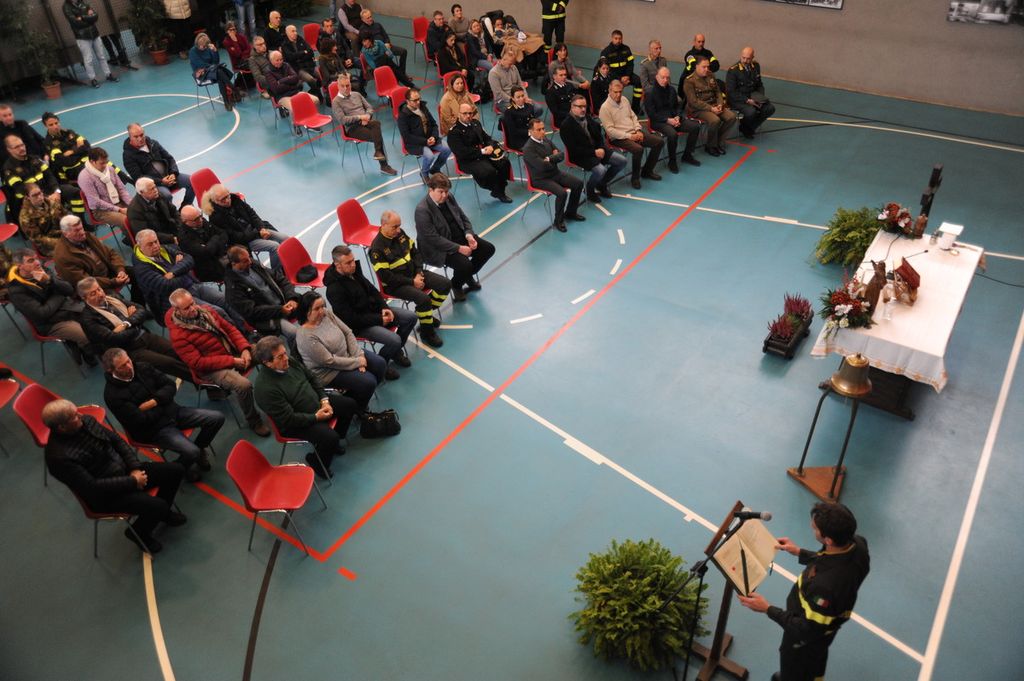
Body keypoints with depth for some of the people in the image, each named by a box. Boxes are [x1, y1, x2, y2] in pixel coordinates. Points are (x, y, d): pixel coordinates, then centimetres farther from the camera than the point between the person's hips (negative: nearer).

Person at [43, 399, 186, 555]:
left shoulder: (86, 420, -6)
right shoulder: (60, 457, -27)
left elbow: (117, 440, 3)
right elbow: (93, 487, -27)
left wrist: (135, 468, -8)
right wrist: (133, 481, -22)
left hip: (125, 469, 8)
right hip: (105, 495, -7)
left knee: (175, 471, 0)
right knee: (157, 506, -24)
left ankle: (163, 512, 26)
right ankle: (139, 533, 10)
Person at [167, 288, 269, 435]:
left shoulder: (205, 310, 0)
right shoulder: (178, 335, -19)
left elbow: (230, 329, 6)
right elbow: (198, 362, -21)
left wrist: (245, 348, -11)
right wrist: (232, 361, -24)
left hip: (234, 351, 8)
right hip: (211, 369, -8)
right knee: (244, 385, -32)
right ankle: (254, 421, -8)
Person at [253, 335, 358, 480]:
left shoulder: (289, 362, -8)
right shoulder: (265, 388, -32)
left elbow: (312, 379, 7)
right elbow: (289, 419, -28)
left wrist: (324, 400, -4)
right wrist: (316, 417, -22)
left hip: (317, 403, 9)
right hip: (295, 424, -8)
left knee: (350, 404, 10)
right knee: (329, 437, -27)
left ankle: (335, 440, 30)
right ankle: (317, 463, 6)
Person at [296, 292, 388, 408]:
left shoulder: (326, 313, -8)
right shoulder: (305, 336, -27)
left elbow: (348, 333, -2)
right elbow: (329, 361, -25)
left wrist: (358, 356, -13)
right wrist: (357, 362, -18)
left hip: (347, 353, 8)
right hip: (329, 372, -8)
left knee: (380, 364, -2)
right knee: (368, 382, -18)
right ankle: (356, 409, 12)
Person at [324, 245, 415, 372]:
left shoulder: (354, 271, -2)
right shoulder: (334, 289, -25)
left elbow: (373, 291, 10)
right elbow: (351, 319, -24)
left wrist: (384, 308, -6)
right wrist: (379, 320, -20)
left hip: (374, 310, 8)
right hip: (359, 324, -8)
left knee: (411, 317, 0)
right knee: (394, 340, -26)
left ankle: (396, 351, 19)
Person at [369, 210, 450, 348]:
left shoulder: (400, 233, 1)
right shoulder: (377, 248, -21)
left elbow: (415, 252, 10)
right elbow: (385, 276, -21)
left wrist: (419, 273, -7)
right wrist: (412, 282, -19)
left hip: (414, 274, 8)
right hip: (395, 284, -8)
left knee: (445, 284, -5)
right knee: (423, 299, -31)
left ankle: (427, 314, 14)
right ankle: (426, 332, -7)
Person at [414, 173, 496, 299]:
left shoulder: (449, 197, 1)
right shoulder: (422, 210, -22)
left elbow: (463, 218, 10)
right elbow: (434, 239, -25)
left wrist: (469, 235, -10)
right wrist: (459, 248, -26)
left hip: (460, 237, 8)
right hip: (439, 249, -8)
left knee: (488, 248, -2)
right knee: (464, 264, -29)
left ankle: (468, 276, 20)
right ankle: (456, 285, 6)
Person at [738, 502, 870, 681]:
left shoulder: (825, 585, -48)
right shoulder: (858, 544, -26)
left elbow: (807, 630, -31)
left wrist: (768, 609, -25)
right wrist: (799, 552, 0)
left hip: (807, 637, -7)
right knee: (815, 660, 37)